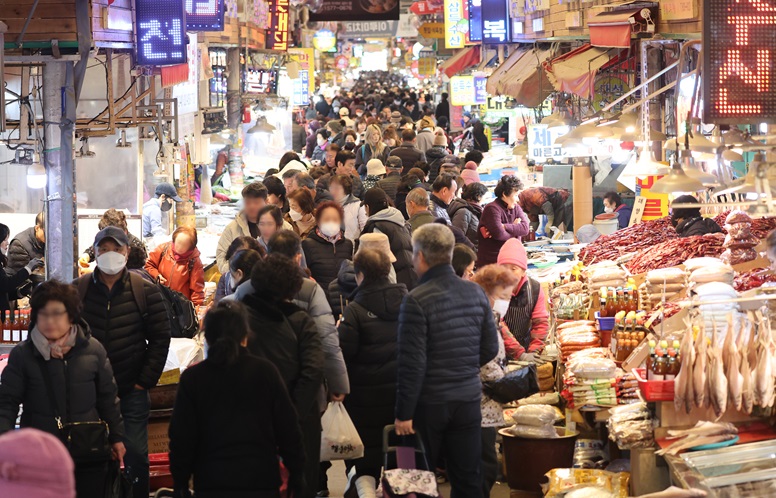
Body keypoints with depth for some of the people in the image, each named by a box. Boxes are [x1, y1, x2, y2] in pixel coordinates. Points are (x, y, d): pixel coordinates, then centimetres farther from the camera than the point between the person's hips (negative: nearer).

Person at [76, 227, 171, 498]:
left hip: (132, 392, -1)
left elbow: (160, 338, 1)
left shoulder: (146, 291, -1)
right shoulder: (77, 290, 0)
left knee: (136, 456, 2)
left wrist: (146, 380, -4)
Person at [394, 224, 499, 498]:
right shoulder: (476, 292, 0)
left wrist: (404, 413, -12)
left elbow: (412, 363, -18)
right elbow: (490, 349, 7)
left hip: (430, 403, -4)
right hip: (469, 399, 5)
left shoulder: (417, 301, -17)